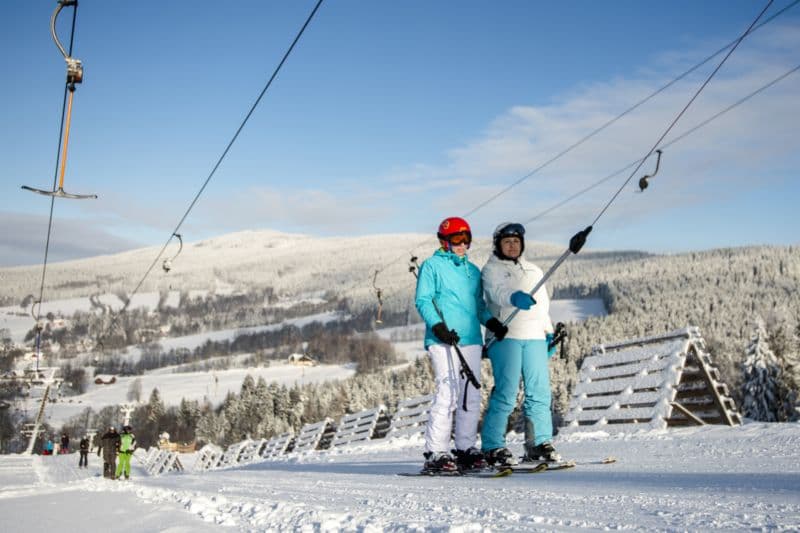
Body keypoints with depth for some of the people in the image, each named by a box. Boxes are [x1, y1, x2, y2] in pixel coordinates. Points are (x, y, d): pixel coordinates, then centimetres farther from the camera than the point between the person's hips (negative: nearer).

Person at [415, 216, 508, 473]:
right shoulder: (432, 266, 4)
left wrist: (491, 322, 6)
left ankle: (466, 448, 14)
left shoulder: (473, 271, 23)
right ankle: (435, 453, -9)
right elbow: (422, 300, -2)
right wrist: (438, 326, -16)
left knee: (471, 396, 5)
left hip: (471, 339, 7)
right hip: (443, 341, -6)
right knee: (448, 393, -14)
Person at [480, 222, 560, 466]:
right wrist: (515, 298, -37)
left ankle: (539, 443, 11)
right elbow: (497, 292, -16)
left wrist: (549, 332, 17)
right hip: (505, 336, -5)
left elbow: (544, 304, 28)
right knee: (505, 393, -11)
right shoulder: (491, 269, 5)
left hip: (535, 337, 6)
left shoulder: (534, 270, 25)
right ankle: (493, 446, -5)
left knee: (539, 391, 1)